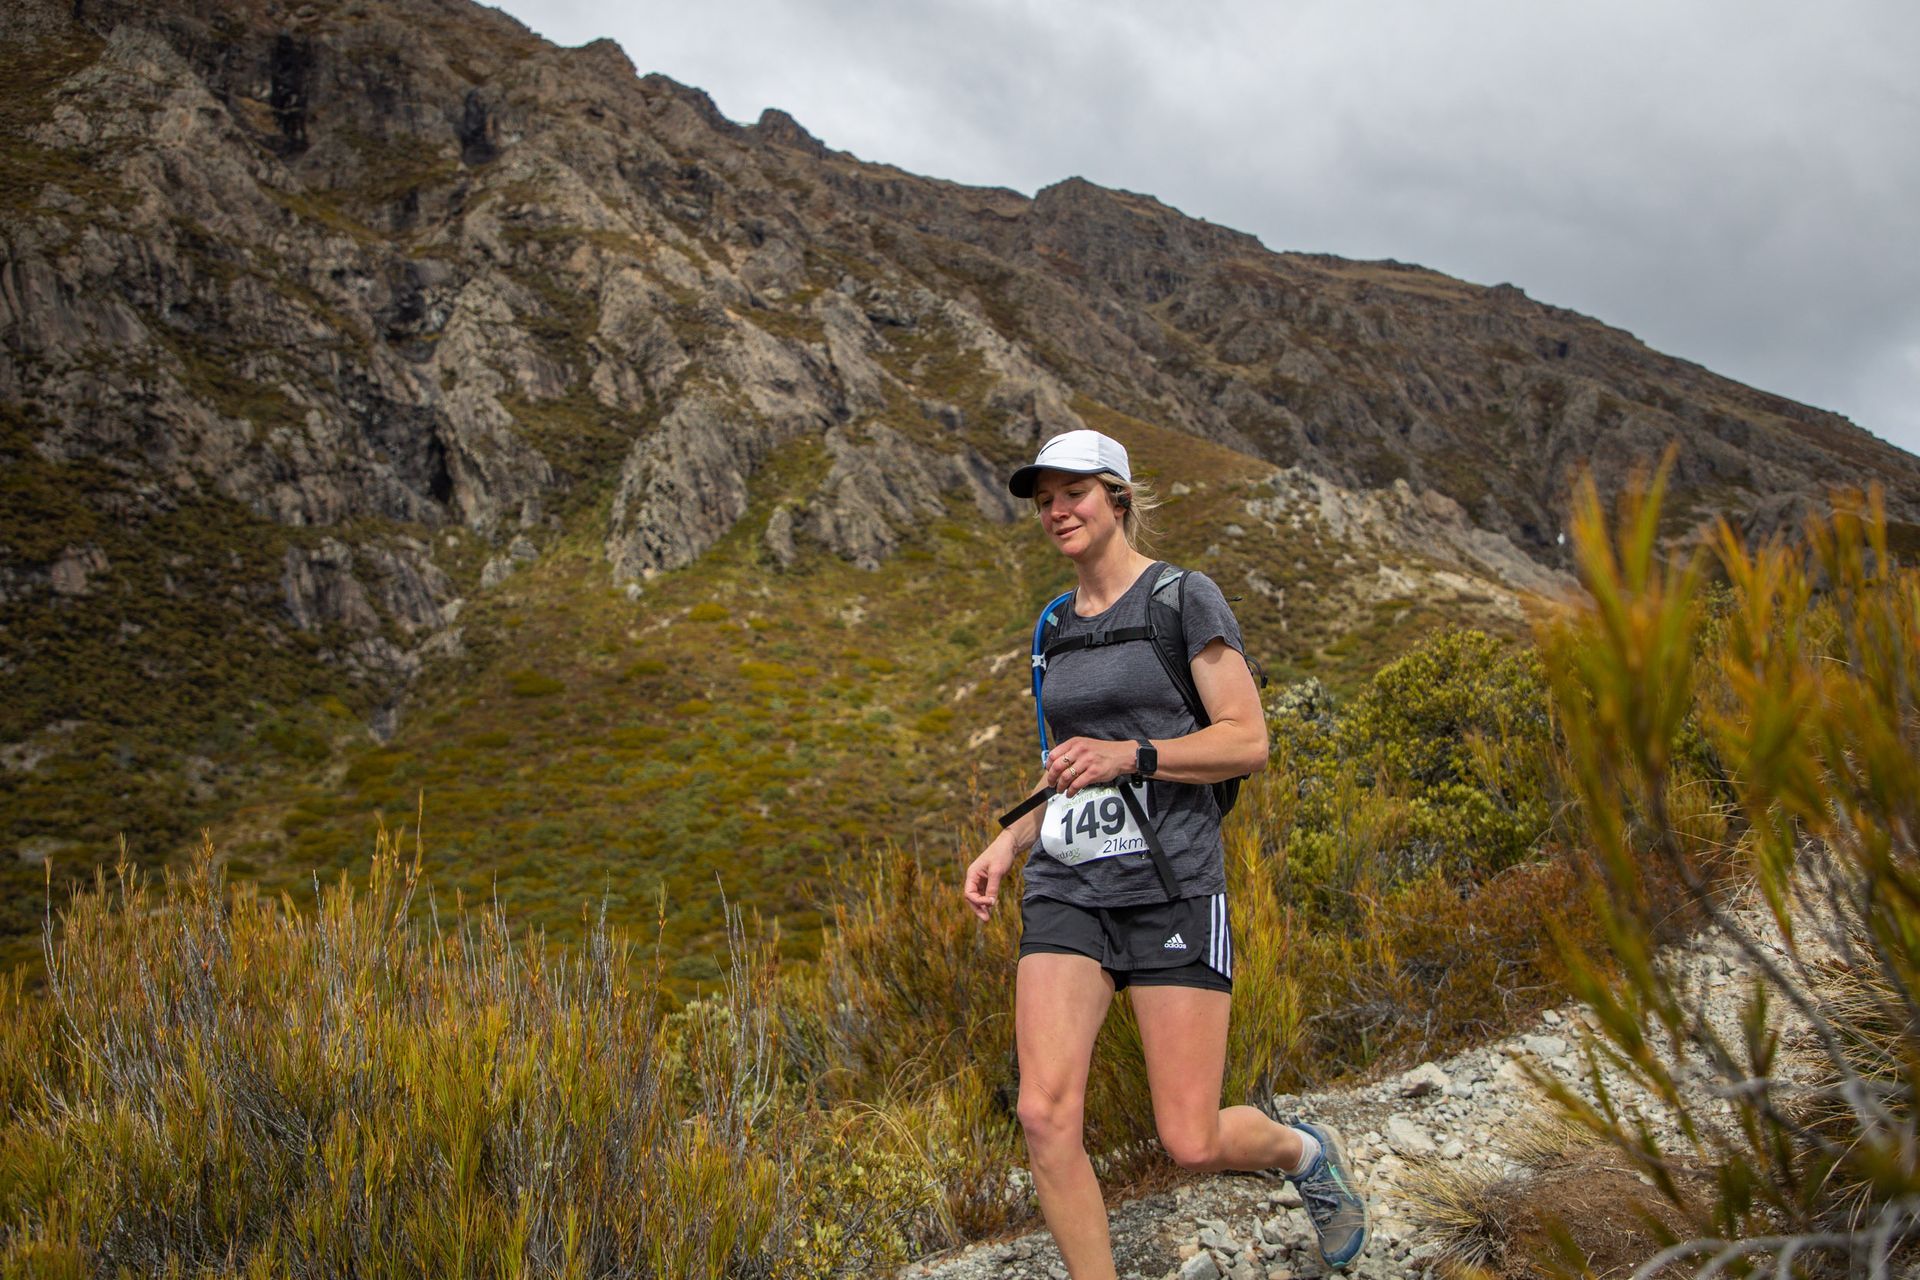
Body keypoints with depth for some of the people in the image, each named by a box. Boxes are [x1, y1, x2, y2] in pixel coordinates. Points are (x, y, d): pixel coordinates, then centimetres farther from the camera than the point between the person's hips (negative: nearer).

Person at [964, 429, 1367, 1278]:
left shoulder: (1186, 597, -3)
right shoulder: (1059, 627, 16)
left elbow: (1248, 742, -8)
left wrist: (1128, 755, -21)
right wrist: (1008, 842, 8)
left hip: (1170, 882, -5)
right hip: (1066, 889, 5)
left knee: (1192, 1144, -3)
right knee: (1045, 1114, -12)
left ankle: (1303, 1152, 33)